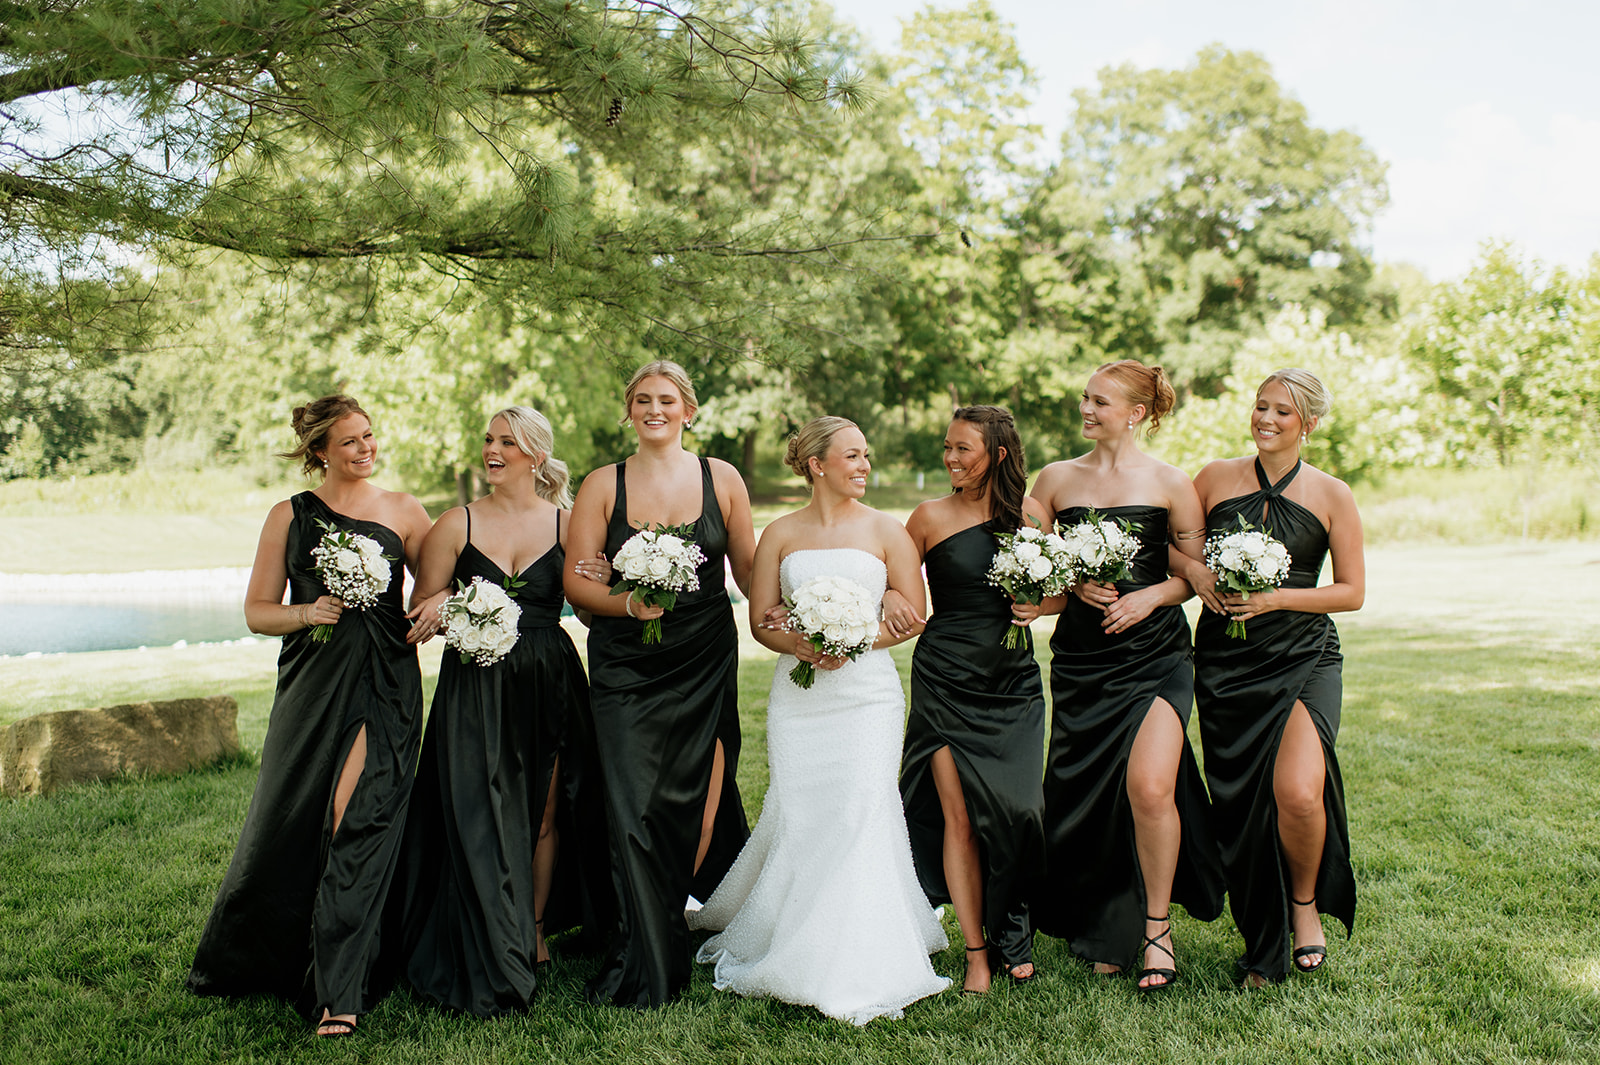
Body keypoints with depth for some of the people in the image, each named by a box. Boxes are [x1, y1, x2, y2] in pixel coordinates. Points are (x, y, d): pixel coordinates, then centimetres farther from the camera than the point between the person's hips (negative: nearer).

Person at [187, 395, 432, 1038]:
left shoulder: (402, 512, 8)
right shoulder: (290, 516, 8)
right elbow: (257, 611, 9)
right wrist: (307, 612, -10)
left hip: (383, 687, -1)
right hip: (312, 687, 1)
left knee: (354, 823, -10)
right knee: (286, 824, 8)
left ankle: (337, 992, -5)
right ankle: (246, 961, 34)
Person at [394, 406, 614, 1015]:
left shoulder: (565, 522, 3)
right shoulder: (457, 525, 2)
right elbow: (418, 611, 6)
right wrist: (445, 601, -14)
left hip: (550, 684, 1)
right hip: (476, 687, -1)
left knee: (546, 810, 9)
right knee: (483, 815, -1)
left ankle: (535, 930, 28)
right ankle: (494, 957, 12)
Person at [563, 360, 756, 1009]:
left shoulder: (722, 479, 6)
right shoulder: (602, 485, 3)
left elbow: (749, 569, 11)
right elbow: (576, 582, 1)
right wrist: (628, 603, -17)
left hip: (704, 664, 1)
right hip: (625, 666, 0)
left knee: (691, 799, 1)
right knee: (633, 806, -3)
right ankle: (650, 973, 11)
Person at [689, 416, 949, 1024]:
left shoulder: (884, 530, 6)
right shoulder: (780, 534, 9)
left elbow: (913, 614, 3)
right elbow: (761, 620, 7)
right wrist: (804, 646, -13)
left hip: (867, 693, -1)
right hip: (798, 694, 1)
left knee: (861, 813, -10)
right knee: (798, 816, -1)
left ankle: (858, 964, -1)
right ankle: (789, 951, 19)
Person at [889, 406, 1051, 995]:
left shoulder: (1031, 513, 5)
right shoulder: (932, 516, 0)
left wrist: (1040, 605, -7)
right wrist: (889, 602, -16)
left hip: (1014, 682, 2)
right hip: (946, 681, -2)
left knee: (1018, 808, -2)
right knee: (960, 814, -5)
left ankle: (1012, 936, 22)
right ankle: (977, 952, 8)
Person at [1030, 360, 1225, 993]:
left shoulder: (1169, 484, 3)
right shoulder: (1056, 479, 9)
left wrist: (1151, 595, -10)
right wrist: (1074, 583, -6)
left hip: (1154, 655, -3)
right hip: (1080, 657, 3)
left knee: (1149, 787, -19)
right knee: (1088, 796, 5)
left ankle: (1157, 928, 3)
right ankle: (1108, 933, 26)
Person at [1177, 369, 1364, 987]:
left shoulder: (1331, 495, 2)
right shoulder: (1217, 478, 7)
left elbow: (1351, 592, 3)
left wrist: (1275, 597, -11)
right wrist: (1195, 572, -6)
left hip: (1303, 658, -2)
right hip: (1225, 663, 2)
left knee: (1298, 793, -22)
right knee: (1239, 801, 2)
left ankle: (1305, 902, 10)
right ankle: (1263, 946, 21)